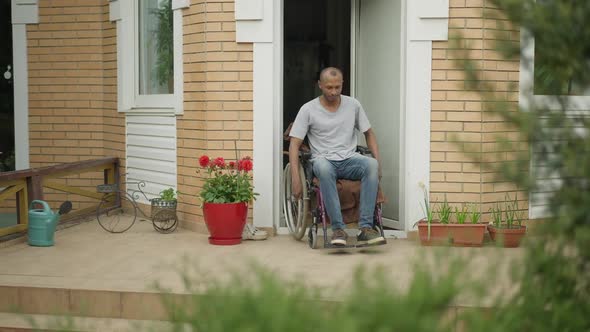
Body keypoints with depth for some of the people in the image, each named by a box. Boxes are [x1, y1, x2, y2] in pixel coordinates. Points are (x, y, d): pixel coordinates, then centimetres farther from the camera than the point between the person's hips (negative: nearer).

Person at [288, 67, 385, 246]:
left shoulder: (353, 105, 8)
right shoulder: (308, 109, -1)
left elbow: (369, 133, 16)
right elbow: (294, 144, -4)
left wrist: (378, 162, 0)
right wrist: (295, 178, -16)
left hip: (349, 159, 2)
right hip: (324, 159, -2)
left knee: (371, 164, -32)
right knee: (323, 167, -41)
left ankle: (365, 227, -34)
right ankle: (338, 228, -36)